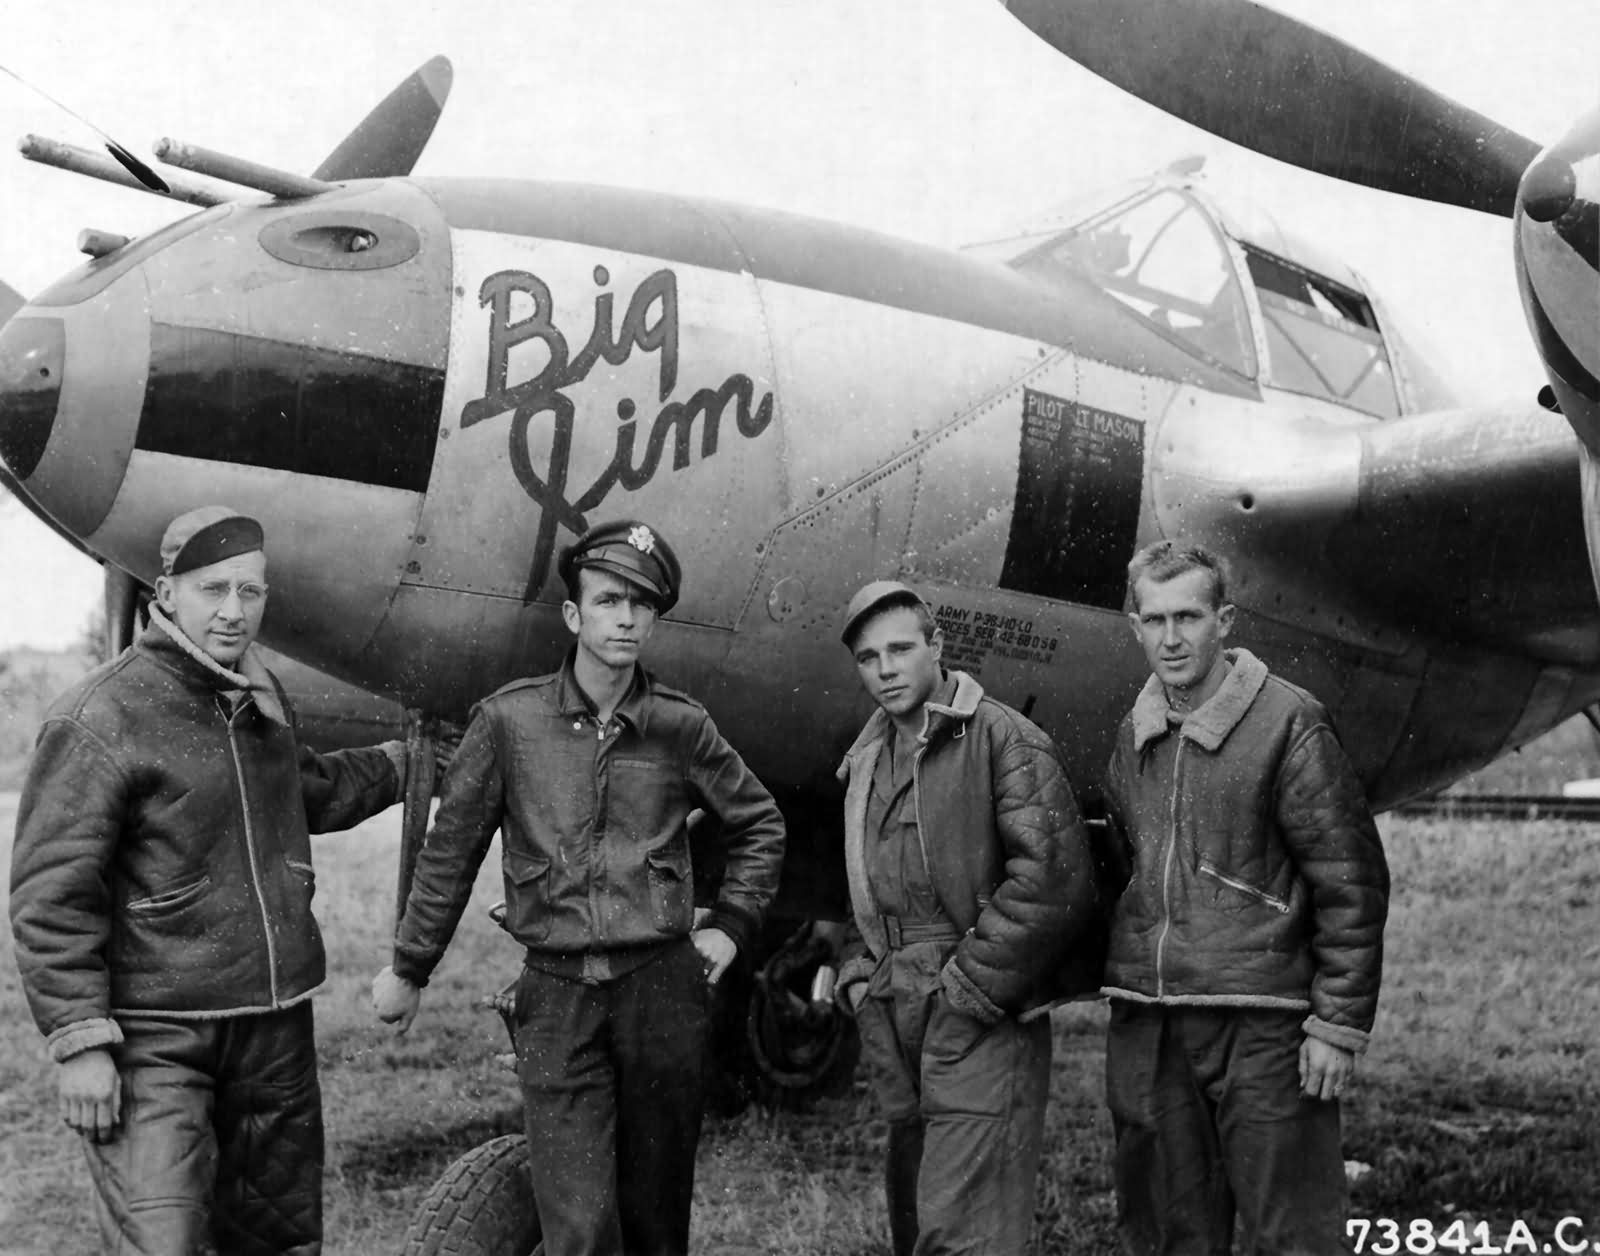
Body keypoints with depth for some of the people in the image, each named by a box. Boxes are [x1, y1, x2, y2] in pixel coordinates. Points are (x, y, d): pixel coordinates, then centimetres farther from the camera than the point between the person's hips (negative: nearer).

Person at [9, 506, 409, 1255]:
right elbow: (49, 898, -15)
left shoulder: (261, 699, 10)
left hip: (275, 1025, 8)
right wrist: (79, 1043, -18)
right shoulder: (99, 721, -14)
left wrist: (401, 762, 38)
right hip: (155, 1039, -7)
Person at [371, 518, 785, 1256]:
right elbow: (450, 851, 6)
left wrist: (732, 925, 9)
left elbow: (760, 825, 17)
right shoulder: (510, 720, -2)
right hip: (556, 997, -2)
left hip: (662, 988, 2)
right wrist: (408, 969, 10)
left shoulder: (680, 727, 2)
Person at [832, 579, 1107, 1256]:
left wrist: (973, 983, -16)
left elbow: (1056, 877, -18)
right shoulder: (866, 761, 16)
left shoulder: (1003, 739, -9)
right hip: (892, 1024, 8)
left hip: (982, 1023, -8)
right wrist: (856, 971, 11)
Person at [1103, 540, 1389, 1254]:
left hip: (1262, 1024, -6)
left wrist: (1339, 1027, -11)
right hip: (1145, 1027, 6)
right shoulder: (1131, 737, 11)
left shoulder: (1288, 725, -8)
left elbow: (1351, 884, -8)